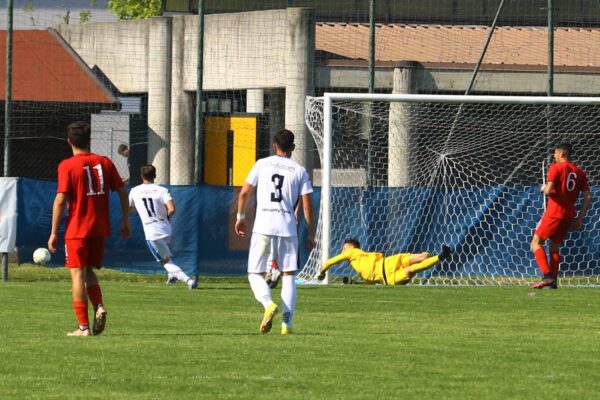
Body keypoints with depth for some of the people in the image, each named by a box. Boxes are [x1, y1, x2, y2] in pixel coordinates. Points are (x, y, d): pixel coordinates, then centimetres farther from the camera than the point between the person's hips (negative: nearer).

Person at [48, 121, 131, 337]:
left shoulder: (67, 166, -7)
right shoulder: (104, 163, 6)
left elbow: (60, 200, -13)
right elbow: (122, 192, 7)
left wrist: (54, 233, -8)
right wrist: (125, 222, 15)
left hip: (77, 230, -4)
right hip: (100, 229, 4)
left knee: (78, 274, 0)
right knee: (89, 271, 19)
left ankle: (84, 327, -4)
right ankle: (99, 306, -6)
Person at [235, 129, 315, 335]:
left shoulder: (262, 164, 6)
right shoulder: (299, 170, 7)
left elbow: (244, 192, 3)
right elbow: (307, 205, 4)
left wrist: (240, 217, 18)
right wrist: (311, 234, 11)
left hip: (263, 227, -1)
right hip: (288, 228, 1)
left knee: (255, 274, 6)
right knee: (288, 276, 9)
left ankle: (268, 303, -23)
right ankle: (287, 323, -1)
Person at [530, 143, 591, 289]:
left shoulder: (556, 168, -7)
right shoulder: (579, 172, 10)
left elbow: (549, 190, -18)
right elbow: (587, 198, 8)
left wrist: (544, 189, 5)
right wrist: (580, 219, 12)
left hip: (554, 213, -6)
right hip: (569, 215, 6)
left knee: (536, 243, -1)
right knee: (554, 246, 19)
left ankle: (547, 276, -18)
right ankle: (553, 281, 13)